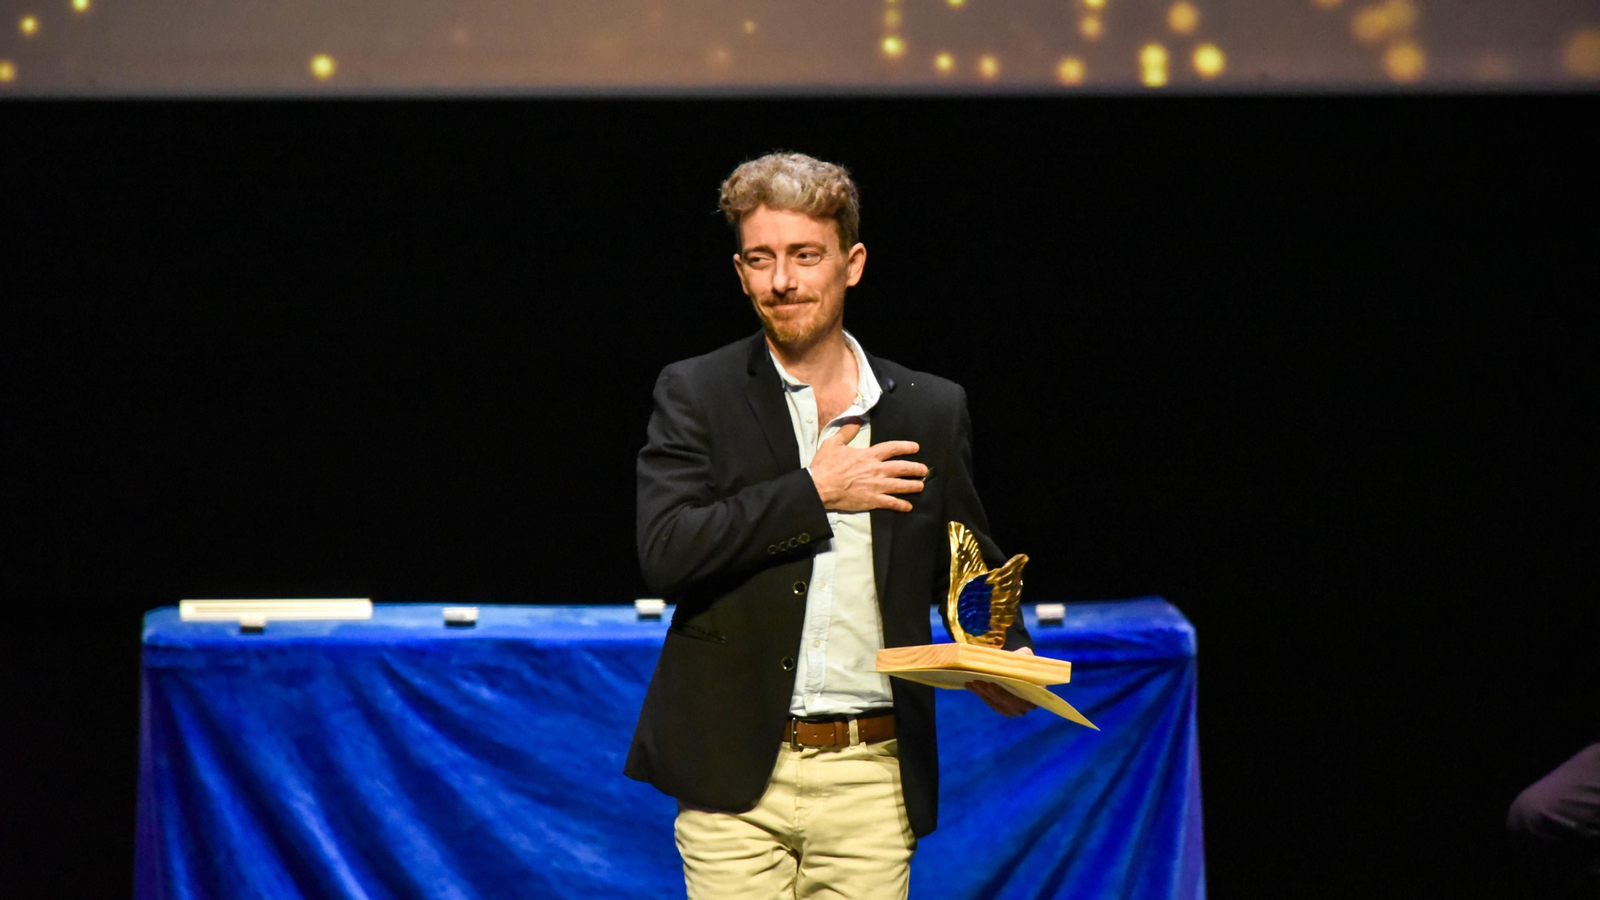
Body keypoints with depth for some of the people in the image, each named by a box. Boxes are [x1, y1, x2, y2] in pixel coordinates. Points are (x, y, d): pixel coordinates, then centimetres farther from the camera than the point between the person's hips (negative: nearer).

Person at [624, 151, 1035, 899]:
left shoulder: (931, 409, 10)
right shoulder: (695, 395, 3)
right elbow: (665, 552, -11)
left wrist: (1006, 654, -1)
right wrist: (815, 493, -11)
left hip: (870, 780, 2)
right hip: (734, 778, -2)